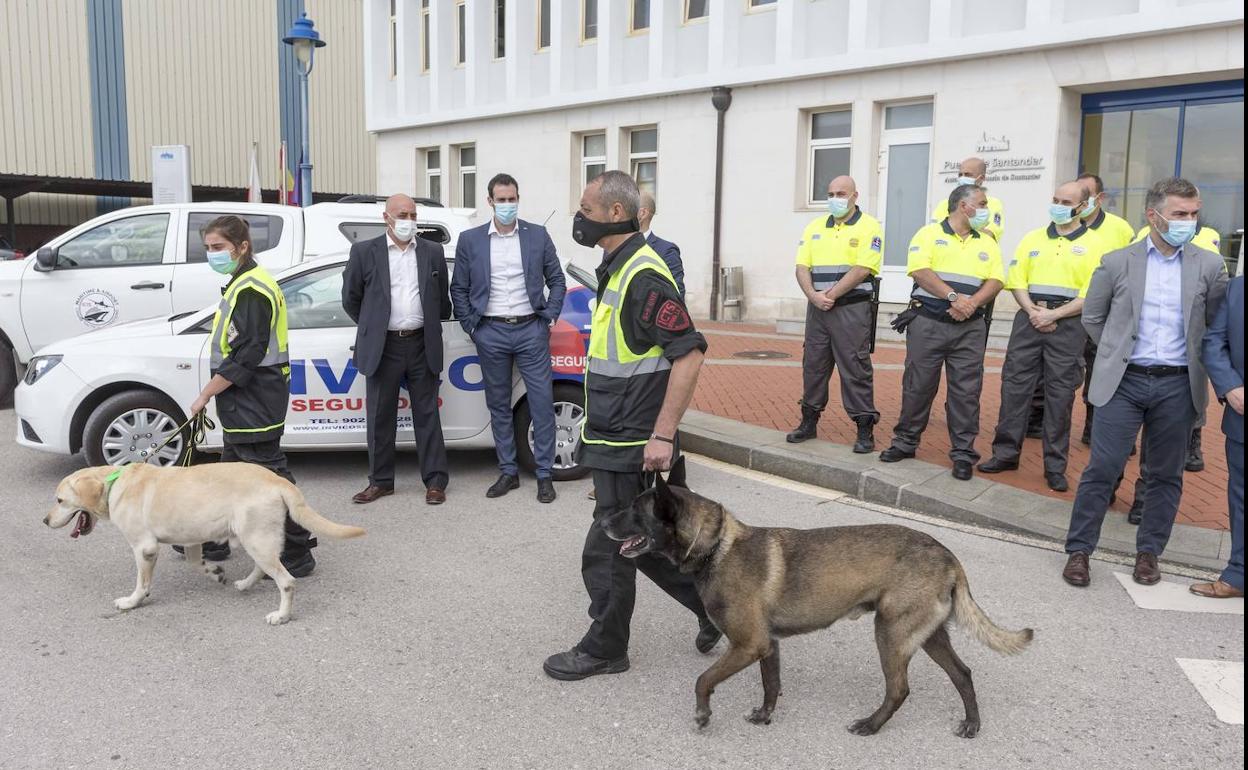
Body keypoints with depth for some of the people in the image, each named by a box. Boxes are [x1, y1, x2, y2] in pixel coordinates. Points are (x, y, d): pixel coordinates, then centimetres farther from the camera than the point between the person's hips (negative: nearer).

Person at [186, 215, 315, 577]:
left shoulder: (251, 290, -18)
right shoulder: (242, 284, 15)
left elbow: (246, 356, -24)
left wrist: (205, 395, -17)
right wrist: (213, 395, 19)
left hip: (255, 407, -11)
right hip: (243, 407, 11)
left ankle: (297, 554, 2)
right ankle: (216, 541, 36)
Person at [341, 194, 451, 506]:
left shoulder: (433, 252, 6)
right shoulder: (364, 252, 1)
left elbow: (442, 296, 16)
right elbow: (350, 298, 9)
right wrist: (371, 327, 13)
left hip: (422, 345, 1)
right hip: (383, 346, -1)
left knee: (427, 415, 5)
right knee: (380, 417, 6)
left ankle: (435, 480, 11)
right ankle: (381, 481, 18)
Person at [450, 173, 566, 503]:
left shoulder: (538, 235, 4)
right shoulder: (470, 240, 4)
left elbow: (557, 281, 8)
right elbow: (459, 288, 8)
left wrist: (549, 318, 0)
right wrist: (470, 326, 2)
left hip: (531, 330, -1)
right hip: (491, 333, 1)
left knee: (542, 403, -1)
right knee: (498, 406, 8)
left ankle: (545, 474, 8)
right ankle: (508, 472, 19)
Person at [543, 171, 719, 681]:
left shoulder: (644, 276, -19)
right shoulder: (616, 268, 12)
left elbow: (689, 354, -25)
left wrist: (663, 435, -26)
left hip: (627, 443, -10)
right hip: (611, 437, 10)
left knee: (607, 552, 4)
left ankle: (604, 649, 22)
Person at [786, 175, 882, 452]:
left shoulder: (868, 227, -3)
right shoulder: (815, 227, 13)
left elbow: (862, 270, -13)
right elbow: (802, 267, 6)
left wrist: (830, 295, -14)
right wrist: (813, 296, -11)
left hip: (852, 308, -5)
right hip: (817, 309, 5)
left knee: (855, 368, -4)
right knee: (813, 364, 10)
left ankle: (865, 430, 1)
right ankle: (809, 422, 21)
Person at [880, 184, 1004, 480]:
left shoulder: (987, 244, 16)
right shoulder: (929, 234, 3)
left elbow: (996, 281, 5)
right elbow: (920, 271, -11)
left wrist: (972, 303, -13)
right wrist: (953, 297, -19)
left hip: (970, 327, 3)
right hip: (927, 322, -3)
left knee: (966, 390, 1)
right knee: (918, 384, 4)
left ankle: (963, 453, 8)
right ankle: (905, 442, 17)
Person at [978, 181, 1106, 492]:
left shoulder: (1093, 245, 2)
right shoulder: (1032, 239, 12)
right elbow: (1016, 280, 7)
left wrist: (1053, 315, -14)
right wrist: (1032, 311, -8)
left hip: (1067, 325, -3)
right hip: (1029, 319, 3)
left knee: (1060, 394, 1)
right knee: (1014, 385, 1)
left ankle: (1055, 467, 8)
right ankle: (1005, 453, 11)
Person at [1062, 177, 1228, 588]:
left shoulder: (1209, 266, 3)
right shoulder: (1116, 262, 1)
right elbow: (1092, 317, 10)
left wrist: (1195, 358, 8)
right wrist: (1116, 352, 8)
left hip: (1177, 385, 2)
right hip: (1124, 382, -1)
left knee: (1166, 475, 9)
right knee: (1101, 469, -3)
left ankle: (1148, 552, 23)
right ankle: (1079, 551, 7)